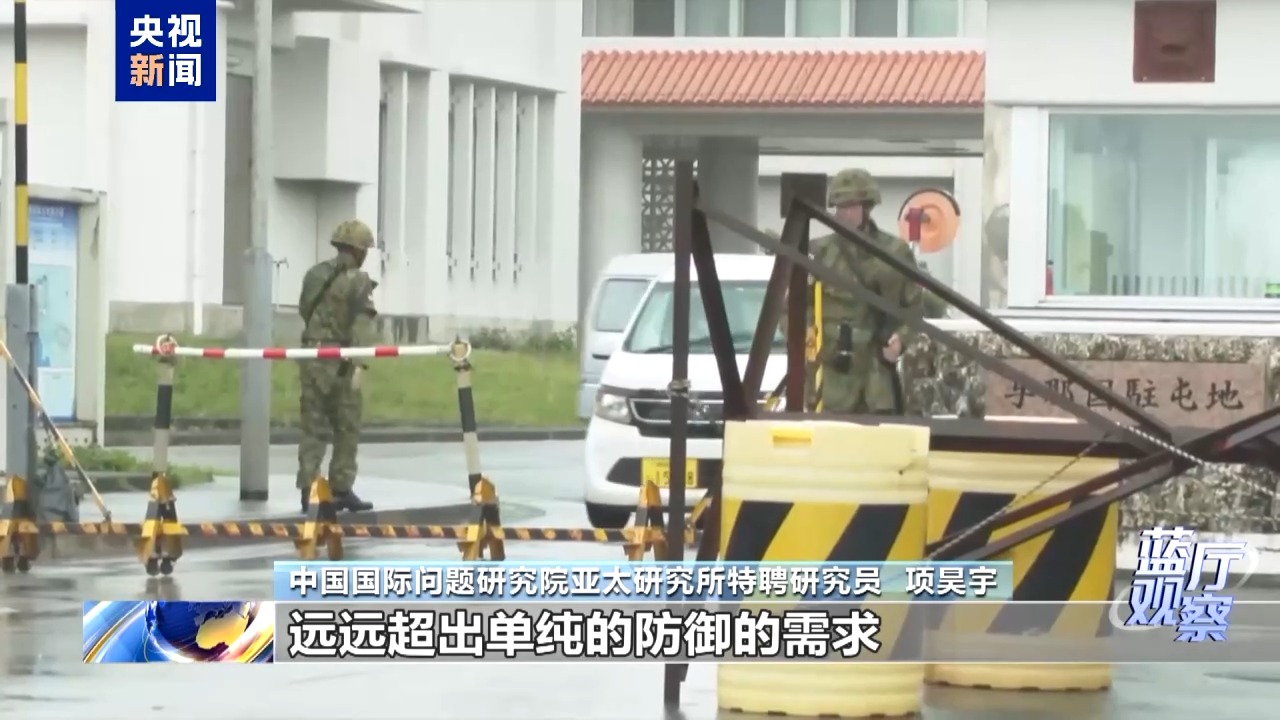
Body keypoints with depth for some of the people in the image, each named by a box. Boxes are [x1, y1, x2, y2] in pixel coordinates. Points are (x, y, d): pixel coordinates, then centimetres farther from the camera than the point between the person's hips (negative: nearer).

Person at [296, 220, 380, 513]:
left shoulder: (314, 275, 10)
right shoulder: (357, 281, -9)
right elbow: (362, 324, -18)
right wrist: (360, 364, -25)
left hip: (311, 356, 5)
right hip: (339, 360, -5)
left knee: (313, 427, 8)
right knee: (346, 429, 6)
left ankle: (308, 488, 0)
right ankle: (341, 489, 7)